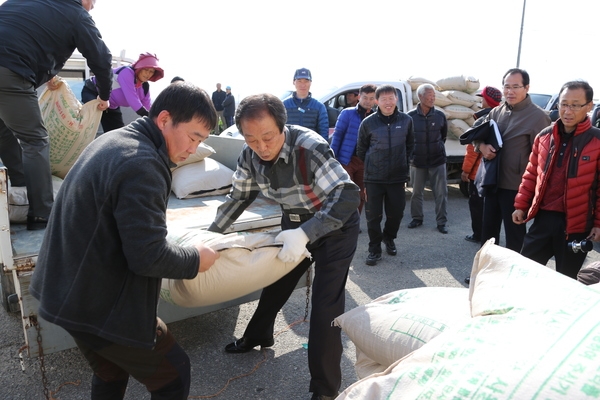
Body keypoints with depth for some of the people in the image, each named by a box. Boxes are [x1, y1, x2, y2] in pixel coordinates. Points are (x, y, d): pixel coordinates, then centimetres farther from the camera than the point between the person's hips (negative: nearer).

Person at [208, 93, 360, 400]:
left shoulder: (309, 147, -33)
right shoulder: (250, 156, -13)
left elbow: (348, 196, -40)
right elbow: (239, 197, 4)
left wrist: (305, 234, -49)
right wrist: (211, 234, 4)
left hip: (335, 225, -6)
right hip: (295, 223, 6)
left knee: (326, 305, -10)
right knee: (275, 279, 21)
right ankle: (257, 336, 48)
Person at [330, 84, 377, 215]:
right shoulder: (347, 113, -2)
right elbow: (337, 136, -4)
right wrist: (332, 159, -10)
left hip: (365, 163, 4)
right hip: (346, 160, -4)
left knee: (360, 196, 11)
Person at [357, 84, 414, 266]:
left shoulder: (406, 120, 0)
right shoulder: (368, 122, -6)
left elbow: (410, 145, 15)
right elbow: (361, 149, 6)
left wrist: (402, 162, 15)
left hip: (398, 177, 2)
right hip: (373, 178, -2)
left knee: (396, 213, 10)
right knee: (373, 215, 2)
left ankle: (389, 238, 37)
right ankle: (374, 249, 18)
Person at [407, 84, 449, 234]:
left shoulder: (440, 116, -2)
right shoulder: (410, 116, -8)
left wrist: (439, 146, 13)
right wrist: (411, 152, 8)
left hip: (438, 160, 1)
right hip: (417, 161, 0)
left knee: (441, 193, 2)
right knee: (416, 192, 11)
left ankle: (441, 222, 13)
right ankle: (417, 218, 27)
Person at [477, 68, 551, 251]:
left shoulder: (538, 117, -13)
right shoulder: (497, 112, 5)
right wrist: (482, 146, -9)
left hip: (516, 186, -6)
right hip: (492, 182, 6)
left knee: (514, 235, 9)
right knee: (488, 230, 19)